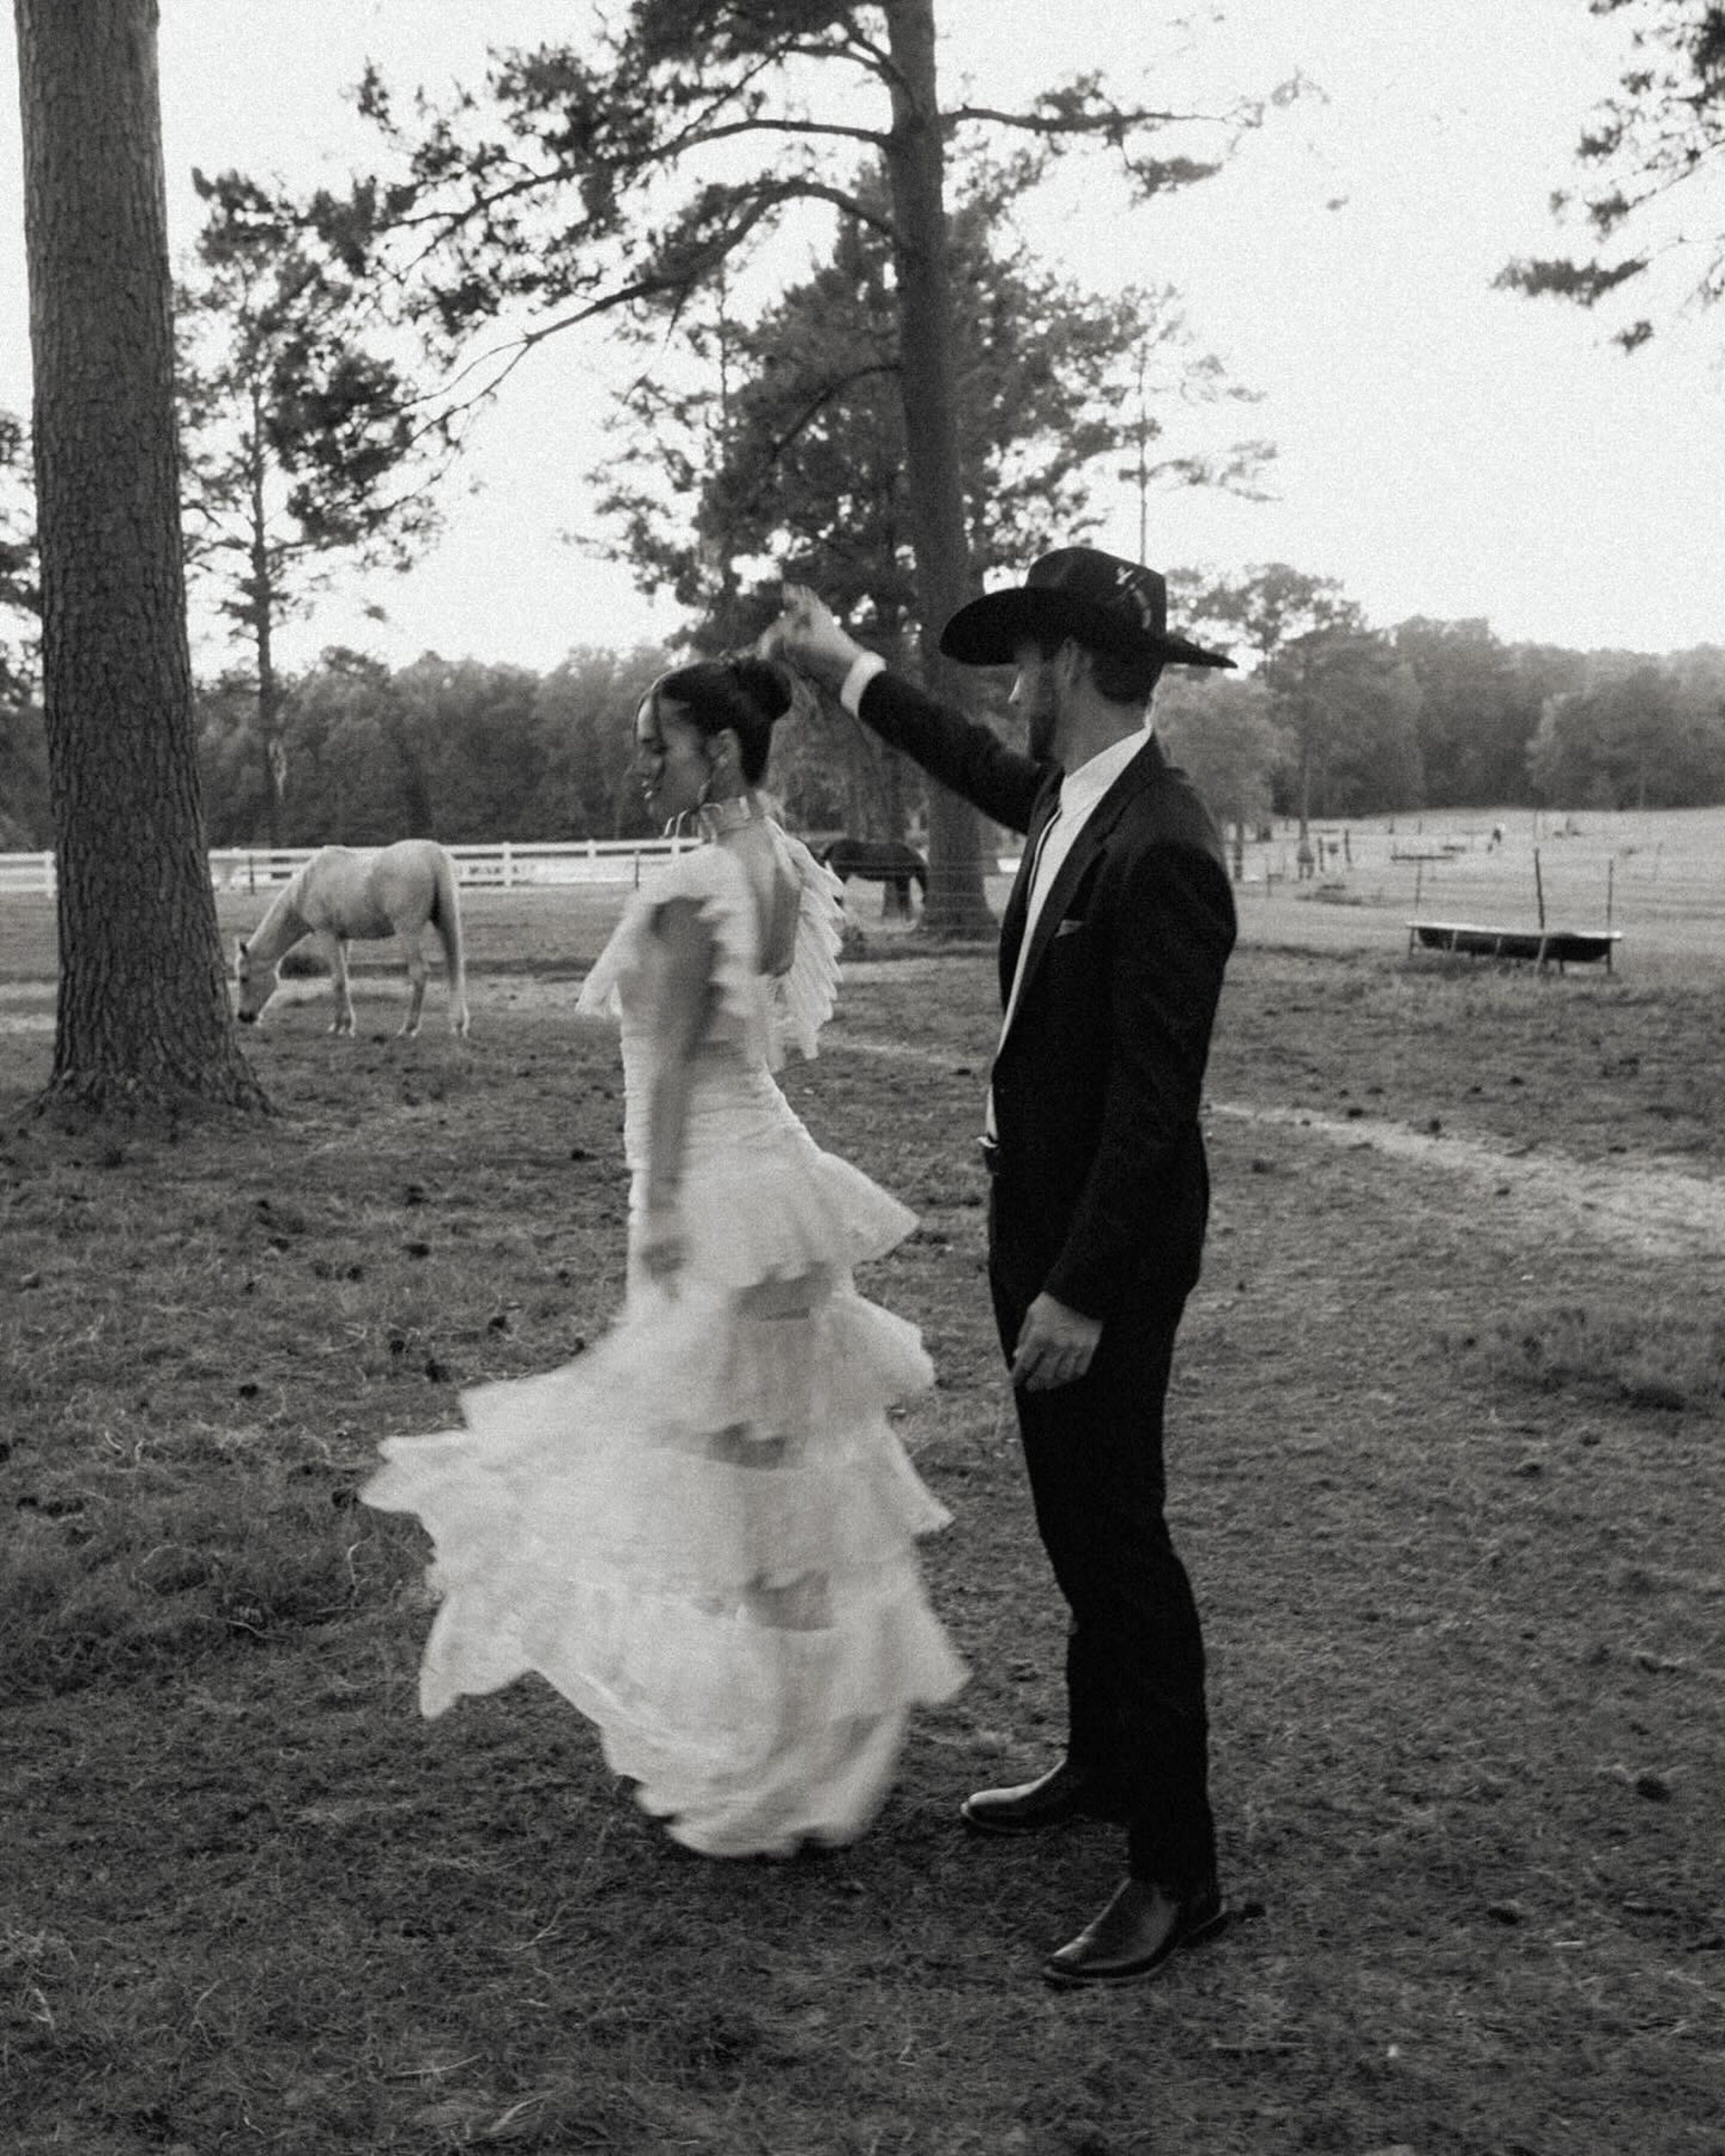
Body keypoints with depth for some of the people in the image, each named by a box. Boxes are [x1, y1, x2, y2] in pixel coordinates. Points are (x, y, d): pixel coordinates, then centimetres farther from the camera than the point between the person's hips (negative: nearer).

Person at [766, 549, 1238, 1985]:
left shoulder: (1160, 848, -24)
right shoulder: (1067, 798, 5)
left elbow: (1156, 1100, -25)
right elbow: (980, 765, 29)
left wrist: (1083, 1291, -24)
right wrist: (847, 669, 36)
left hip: (1109, 1250, -9)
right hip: (1039, 1219, 9)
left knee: (1117, 1534, -1)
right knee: (1077, 1518, 21)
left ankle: (1178, 1871, 12)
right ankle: (1102, 1762, 39)